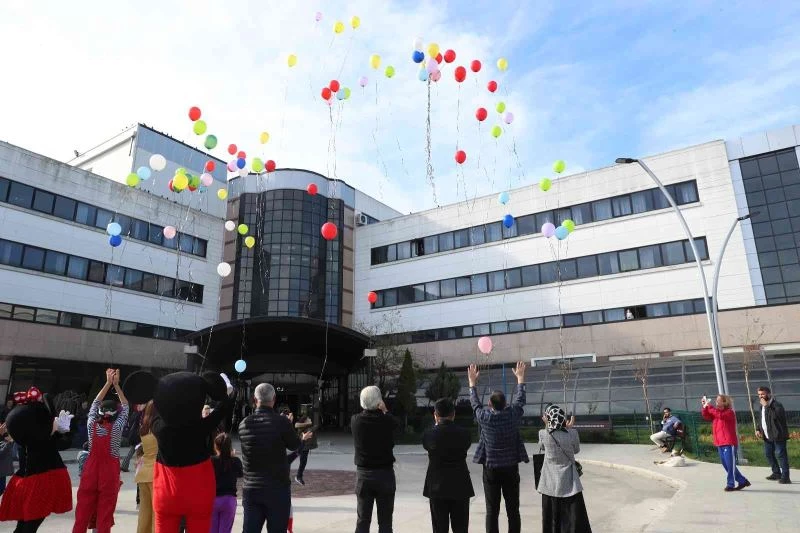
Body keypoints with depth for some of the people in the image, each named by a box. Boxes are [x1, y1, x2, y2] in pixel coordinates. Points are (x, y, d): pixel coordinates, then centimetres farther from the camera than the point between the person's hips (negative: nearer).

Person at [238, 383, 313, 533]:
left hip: (251, 489, 4)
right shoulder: (281, 422, -13)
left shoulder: (243, 424, -1)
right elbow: (294, 445, 2)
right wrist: (303, 438, 26)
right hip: (278, 489, -4)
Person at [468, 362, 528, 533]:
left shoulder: (485, 417, -11)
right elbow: (520, 399, 9)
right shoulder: (513, 414, -9)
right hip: (511, 468, 1)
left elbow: (475, 403, 8)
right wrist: (520, 377, 23)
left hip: (491, 469, -1)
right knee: (513, 510, 9)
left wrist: (472, 382, 22)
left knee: (492, 511, 5)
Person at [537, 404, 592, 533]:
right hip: (569, 484, -1)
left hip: (550, 485, 1)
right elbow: (576, 450, 5)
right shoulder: (572, 434, -15)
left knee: (552, 521, 15)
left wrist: (547, 427, 8)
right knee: (576, 522, 8)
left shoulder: (543, 434, -13)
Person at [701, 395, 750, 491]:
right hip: (720, 444, 8)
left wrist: (709, 405, -25)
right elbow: (706, 416, 4)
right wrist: (705, 406, -11)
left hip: (729, 443, -8)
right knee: (726, 464, 13)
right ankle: (742, 481, 24)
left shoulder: (729, 412, -9)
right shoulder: (716, 412, 14)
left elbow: (719, 414, -28)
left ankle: (730, 484, 7)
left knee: (730, 464, -2)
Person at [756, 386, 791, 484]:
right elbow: (761, 420, 25)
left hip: (778, 435, -9)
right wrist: (759, 429, 12)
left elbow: (775, 416, -31)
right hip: (767, 436, 9)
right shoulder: (762, 406, 15)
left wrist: (767, 406, -26)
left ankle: (785, 477, 1)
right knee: (768, 454, 15)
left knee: (780, 455, -6)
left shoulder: (776, 405, -14)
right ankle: (776, 473, 30)